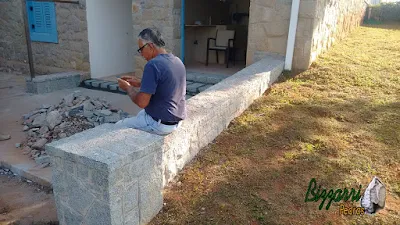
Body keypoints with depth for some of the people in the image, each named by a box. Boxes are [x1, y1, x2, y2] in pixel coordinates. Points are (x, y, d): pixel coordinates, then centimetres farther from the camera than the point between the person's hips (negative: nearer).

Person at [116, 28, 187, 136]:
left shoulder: (153, 65, -23)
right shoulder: (178, 61, 3)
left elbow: (142, 102, -23)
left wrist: (128, 88, -5)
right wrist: (138, 83, 11)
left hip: (160, 124, -8)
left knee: (119, 126, 14)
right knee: (140, 114, 35)